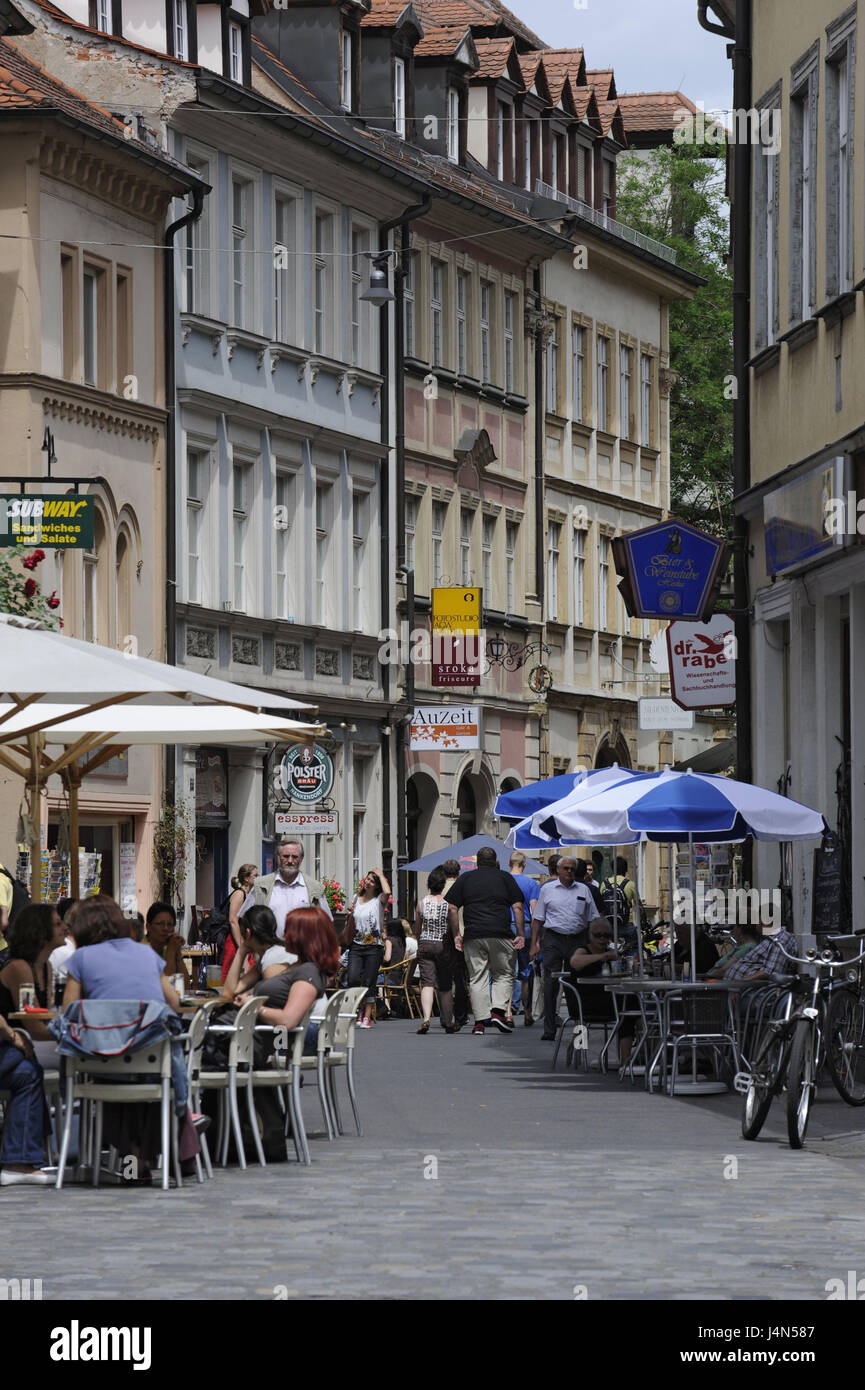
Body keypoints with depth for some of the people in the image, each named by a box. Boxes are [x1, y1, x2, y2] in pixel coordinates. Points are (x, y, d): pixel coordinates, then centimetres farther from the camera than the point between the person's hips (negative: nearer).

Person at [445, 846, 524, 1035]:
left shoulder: (465, 879, 12)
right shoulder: (505, 878, 9)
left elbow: (452, 908, 6)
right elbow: (517, 907, 2)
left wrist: (456, 935, 10)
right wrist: (520, 934, 3)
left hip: (473, 935, 1)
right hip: (501, 935, -1)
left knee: (477, 978, 4)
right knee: (504, 975, 11)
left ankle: (480, 1021, -1)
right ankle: (498, 1011, -8)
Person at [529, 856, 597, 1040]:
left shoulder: (583, 890, 12)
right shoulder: (547, 889, 8)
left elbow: (592, 920, 13)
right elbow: (538, 919, 8)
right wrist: (534, 943, 1)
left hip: (577, 940, 2)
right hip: (553, 939, -2)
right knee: (551, 984, -7)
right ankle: (549, 1030, -6)